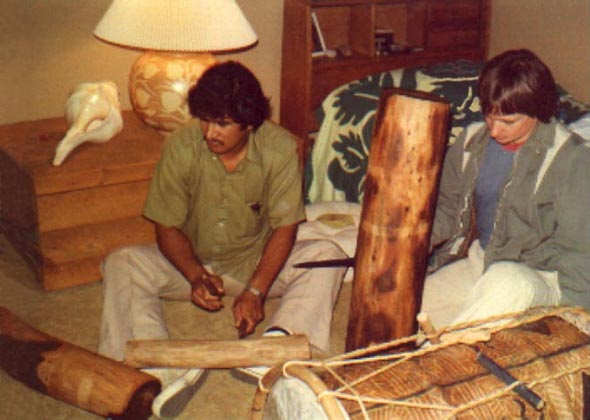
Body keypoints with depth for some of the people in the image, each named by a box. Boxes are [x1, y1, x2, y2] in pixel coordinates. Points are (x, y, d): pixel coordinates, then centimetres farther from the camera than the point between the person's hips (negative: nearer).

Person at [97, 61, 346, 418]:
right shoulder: (181, 147, -17)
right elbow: (167, 228, -11)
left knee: (327, 255, -25)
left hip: (258, 262, 0)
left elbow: (284, 228, -16)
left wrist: (255, 291, -28)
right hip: (192, 263, 1)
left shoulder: (280, 148, -18)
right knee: (121, 264, -25)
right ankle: (164, 369, -41)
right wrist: (195, 275, -29)